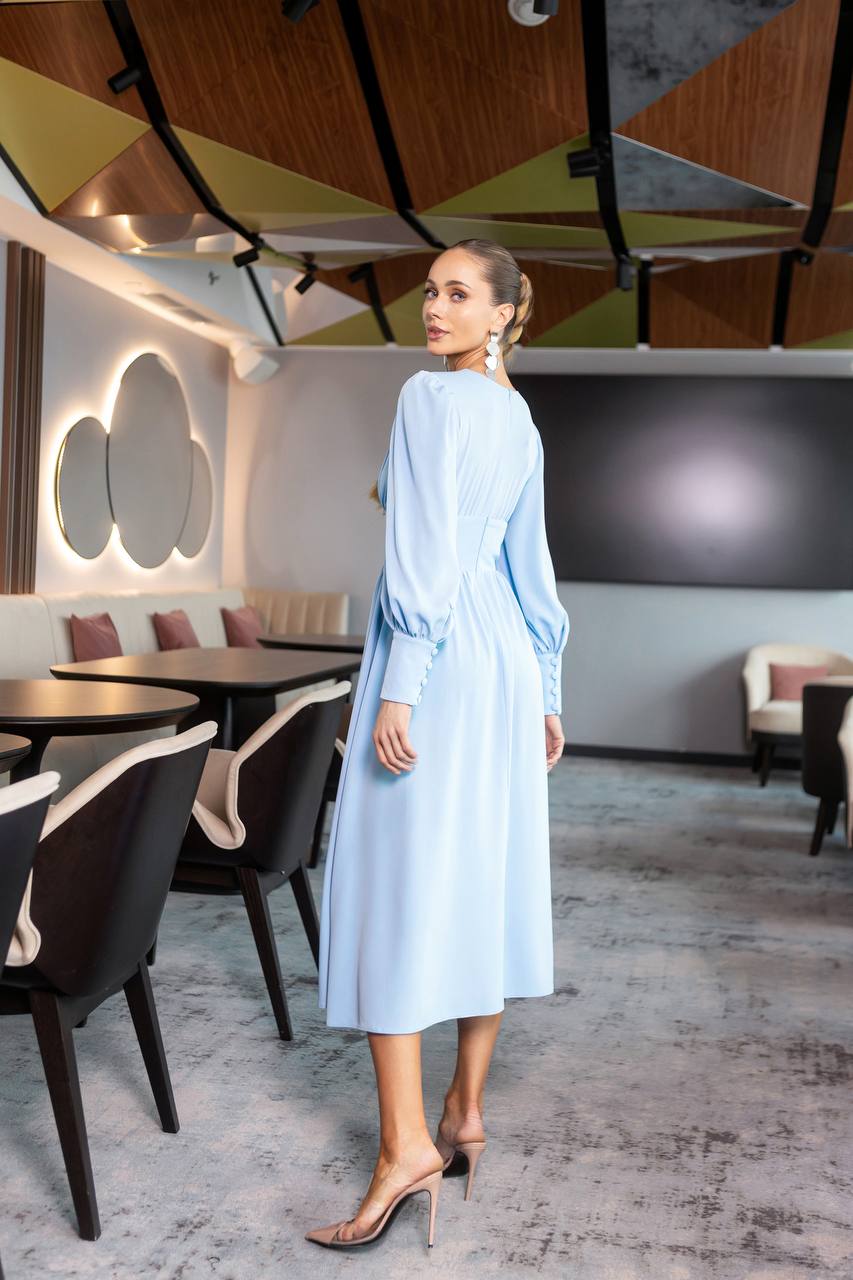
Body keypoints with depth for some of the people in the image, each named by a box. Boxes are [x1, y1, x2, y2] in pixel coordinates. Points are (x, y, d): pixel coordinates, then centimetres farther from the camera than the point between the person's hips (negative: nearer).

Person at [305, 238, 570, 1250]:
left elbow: (425, 552, -18)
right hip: (507, 658, 9)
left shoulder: (430, 396, -8)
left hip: (437, 656, -9)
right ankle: (467, 1113, 20)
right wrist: (544, 693, 21)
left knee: (397, 883, -7)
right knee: (485, 882, 10)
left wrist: (397, 689, -20)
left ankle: (406, 1142, -7)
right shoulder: (519, 418, 18)